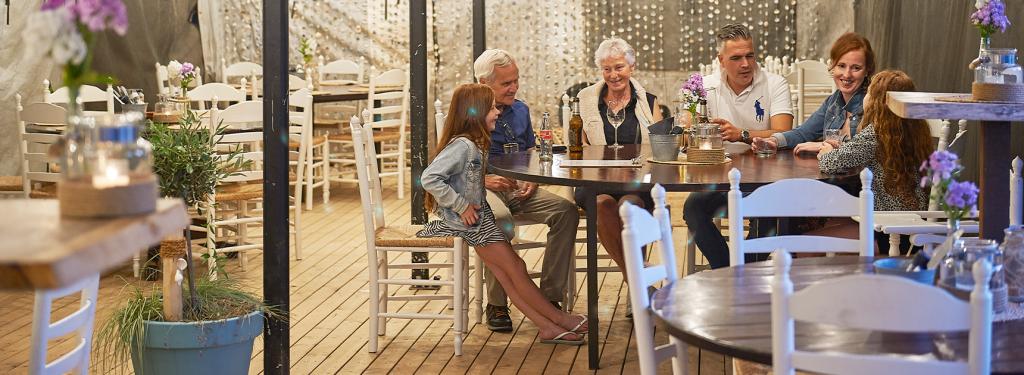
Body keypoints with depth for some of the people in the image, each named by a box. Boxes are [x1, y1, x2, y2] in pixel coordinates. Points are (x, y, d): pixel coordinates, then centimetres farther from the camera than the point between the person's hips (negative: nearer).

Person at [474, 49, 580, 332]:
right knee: (500, 219, -40)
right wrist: (485, 179, -21)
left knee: (566, 211, -18)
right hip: (479, 189, -6)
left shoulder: (520, 111, 15)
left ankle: (550, 296, -15)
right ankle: (496, 304, -27)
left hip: (518, 190, 6)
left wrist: (533, 179, 2)